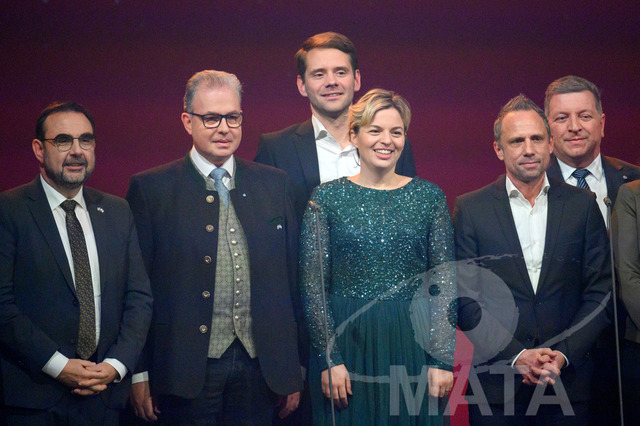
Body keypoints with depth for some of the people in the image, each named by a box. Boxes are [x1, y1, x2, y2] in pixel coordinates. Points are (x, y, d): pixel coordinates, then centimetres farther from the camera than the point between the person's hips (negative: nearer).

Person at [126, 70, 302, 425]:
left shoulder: (274, 184, 9)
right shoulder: (151, 189, -1)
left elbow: (291, 276, 9)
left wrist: (294, 368, 8)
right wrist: (140, 373, -5)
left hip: (260, 367, 3)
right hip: (187, 367, -3)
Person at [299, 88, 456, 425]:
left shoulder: (429, 196, 4)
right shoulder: (327, 196, 0)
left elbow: (444, 284, 2)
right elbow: (313, 286, -1)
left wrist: (442, 359, -4)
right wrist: (329, 359, -7)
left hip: (413, 345, 1)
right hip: (347, 343, -1)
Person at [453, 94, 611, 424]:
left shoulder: (583, 205, 5)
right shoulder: (470, 209, 1)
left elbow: (600, 292, 3)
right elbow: (466, 300, -3)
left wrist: (564, 354, -9)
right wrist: (517, 356, -12)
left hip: (568, 381, 1)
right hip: (496, 383, -1)